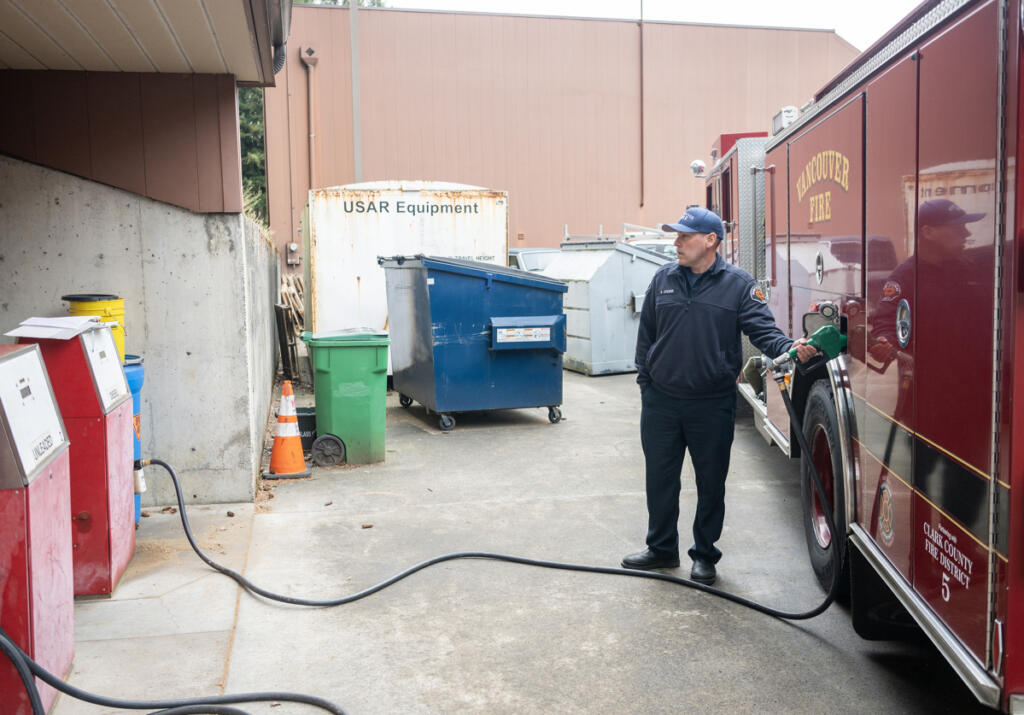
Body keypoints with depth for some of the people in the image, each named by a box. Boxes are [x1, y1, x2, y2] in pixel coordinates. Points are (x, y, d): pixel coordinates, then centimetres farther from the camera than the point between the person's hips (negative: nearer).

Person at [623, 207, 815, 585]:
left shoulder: (738, 284, -3)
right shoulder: (664, 279, 6)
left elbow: (762, 328, -10)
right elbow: (646, 333, 11)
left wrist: (790, 348, -30)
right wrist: (645, 379, 7)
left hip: (713, 404, -3)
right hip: (661, 401, 3)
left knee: (711, 483, 9)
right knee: (660, 477, 11)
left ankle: (705, 554, 26)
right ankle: (662, 548, 29)